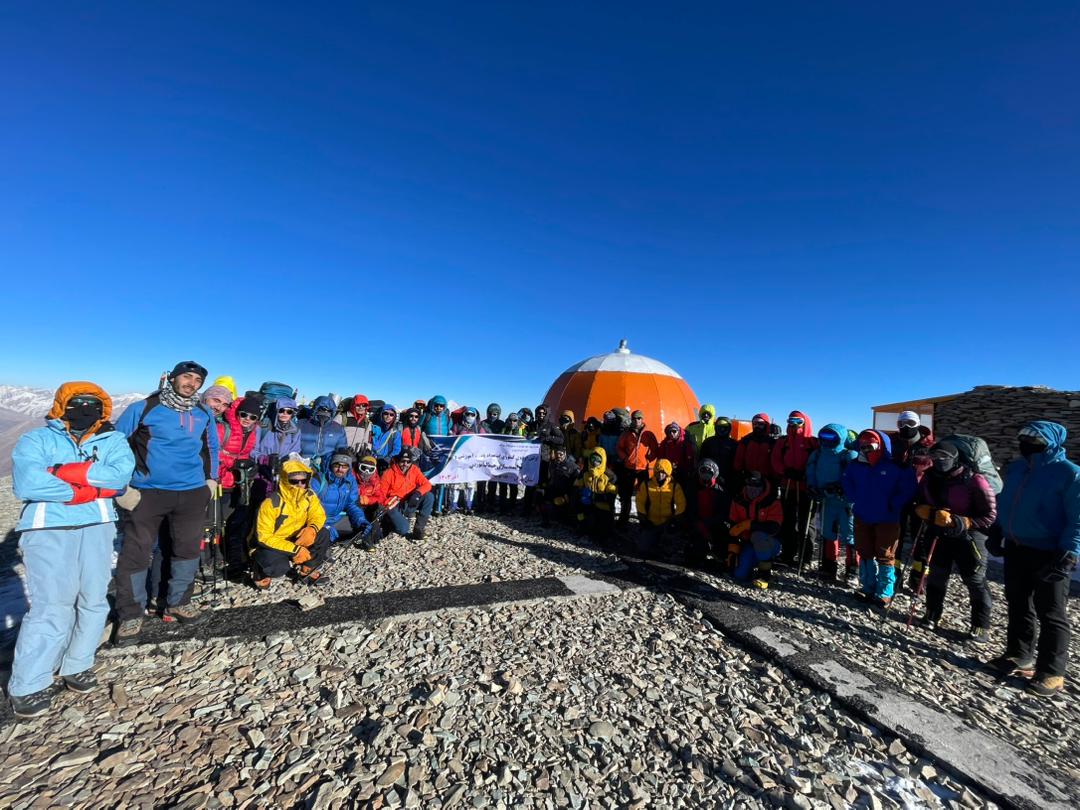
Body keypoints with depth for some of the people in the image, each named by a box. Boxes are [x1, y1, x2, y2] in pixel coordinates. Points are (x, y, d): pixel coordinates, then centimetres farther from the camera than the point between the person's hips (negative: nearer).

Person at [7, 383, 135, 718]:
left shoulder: (113, 440, 10)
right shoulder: (36, 439, 5)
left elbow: (121, 474, -10)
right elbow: (25, 483, -11)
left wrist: (63, 472, -14)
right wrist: (91, 489, -12)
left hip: (97, 528, 3)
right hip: (48, 530, -3)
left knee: (93, 600, 7)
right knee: (51, 606, -6)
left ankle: (77, 666, 24)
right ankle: (27, 686, 8)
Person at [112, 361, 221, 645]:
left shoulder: (204, 414, 7)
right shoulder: (142, 409, -5)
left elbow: (212, 447, 20)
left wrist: (211, 479, 13)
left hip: (193, 493, 4)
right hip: (146, 493, -3)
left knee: (188, 548, 11)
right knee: (135, 552, 0)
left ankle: (178, 603, 29)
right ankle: (130, 615, 17)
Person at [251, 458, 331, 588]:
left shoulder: (309, 496, -12)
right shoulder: (271, 503, -28)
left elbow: (318, 515, -3)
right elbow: (264, 537, -25)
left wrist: (312, 529, -29)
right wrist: (295, 549, -32)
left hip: (295, 540, 5)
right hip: (269, 544, -5)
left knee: (323, 535, -17)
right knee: (277, 566, -34)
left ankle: (306, 571, 1)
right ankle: (261, 572, 3)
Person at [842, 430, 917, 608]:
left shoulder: (895, 467, -15)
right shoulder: (856, 465, -3)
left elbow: (908, 488, -10)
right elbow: (846, 482, 14)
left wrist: (893, 505, -13)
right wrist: (855, 499, 5)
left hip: (887, 519, -4)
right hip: (862, 517, 4)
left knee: (885, 556, 3)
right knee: (865, 553, 13)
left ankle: (885, 593, 15)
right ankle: (868, 588, 26)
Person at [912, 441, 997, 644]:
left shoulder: (973, 480, -19)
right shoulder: (929, 477, -3)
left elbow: (989, 516, -14)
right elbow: (920, 504, 7)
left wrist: (964, 523, -26)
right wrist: (929, 513, -14)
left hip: (967, 536, -5)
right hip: (938, 534, 5)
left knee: (975, 581, 4)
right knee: (936, 575, 13)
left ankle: (981, 627, 18)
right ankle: (932, 615, 28)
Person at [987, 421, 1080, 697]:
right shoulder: (1015, 469, 7)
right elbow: (1003, 505, 16)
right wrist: (996, 535, 13)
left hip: (1049, 555, -6)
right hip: (1015, 549, 6)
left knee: (1050, 614, 4)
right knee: (1018, 606, 16)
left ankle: (1051, 672, 15)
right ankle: (1019, 655, 30)